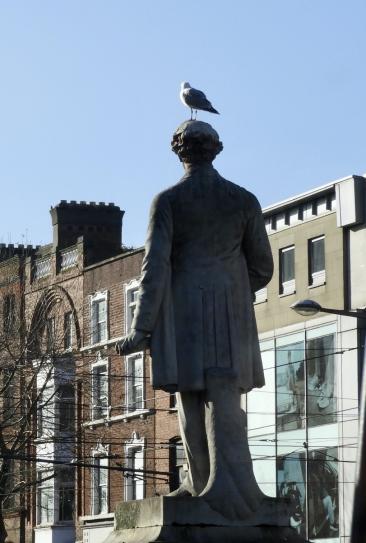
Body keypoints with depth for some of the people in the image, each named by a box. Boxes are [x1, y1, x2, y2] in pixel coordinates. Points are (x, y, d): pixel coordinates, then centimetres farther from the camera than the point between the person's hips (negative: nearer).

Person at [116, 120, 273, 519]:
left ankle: (203, 482, 8)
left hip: (183, 315, -1)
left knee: (191, 398, 8)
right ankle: (228, 484, -20)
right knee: (223, 400, -5)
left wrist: (141, 330, -8)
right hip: (230, 315, 1)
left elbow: (155, 268, -9)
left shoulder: (167, 201, -1)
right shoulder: (244, 200, 6)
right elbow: (262, 267, 10)